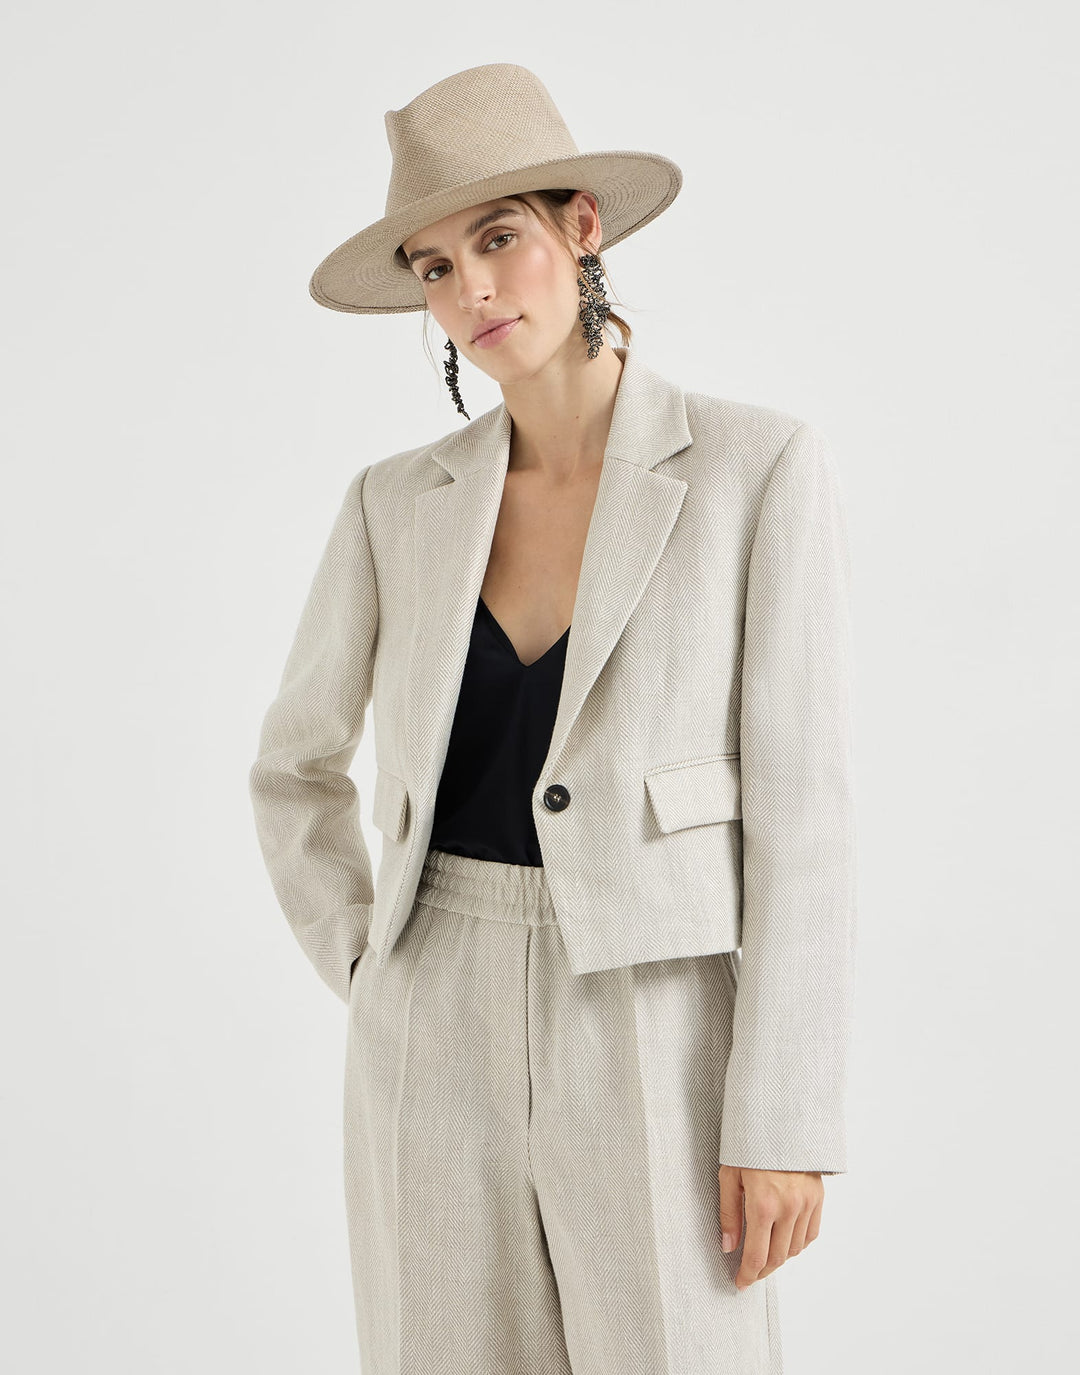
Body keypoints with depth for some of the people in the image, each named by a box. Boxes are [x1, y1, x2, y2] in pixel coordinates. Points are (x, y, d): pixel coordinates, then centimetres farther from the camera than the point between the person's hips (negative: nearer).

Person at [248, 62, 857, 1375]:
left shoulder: (759, 464, -6)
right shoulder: (397, 501, 4)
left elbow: (800, 801, -9)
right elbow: (295, 765, 17)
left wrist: (788, 1117, -11)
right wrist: (369, 976, 6)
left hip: (654, 1039, -3)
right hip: (442, 1042, 3)